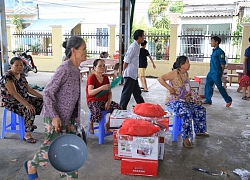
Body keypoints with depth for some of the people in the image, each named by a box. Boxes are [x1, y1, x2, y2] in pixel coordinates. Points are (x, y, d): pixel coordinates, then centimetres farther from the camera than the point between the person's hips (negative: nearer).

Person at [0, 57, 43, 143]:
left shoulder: (21, 75, 7)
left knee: (41, 101, 1)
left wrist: (42, 96, -1)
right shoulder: (7, 77, -20)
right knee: (29, 110, -32)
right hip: (11, 102, -9)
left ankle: (29, 123, 15)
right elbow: (14, 93, -30)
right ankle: (27, 134, -22)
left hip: (24, 98, 9)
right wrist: (27, 104, -40)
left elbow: (29, 89, 9)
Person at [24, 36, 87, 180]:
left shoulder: (76, 69, 6)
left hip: (69, 117, 8)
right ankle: (31, 165, 32)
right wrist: (54, 116, -23)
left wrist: (75, 118, 19)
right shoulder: (65, 69, -20)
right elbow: (48, 92, -19)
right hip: (56, 117, -8)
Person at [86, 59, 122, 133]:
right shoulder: (91, 77, -9)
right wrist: (102, 88, -35)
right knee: (97, 113, -38)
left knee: (119, 108, -17)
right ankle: (91, 124, -1)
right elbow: (90, 92, -22)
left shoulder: (106, 78, 11)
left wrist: (108, 101, -10)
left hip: (104, 101, 6)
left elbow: (109, 92, 10)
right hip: (93, 101, -6)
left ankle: (108, 124, 7)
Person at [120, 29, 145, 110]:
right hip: (130, 75, -10)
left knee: (137, 92, 18)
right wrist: (124, 72, -13)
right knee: (127, 93, -2)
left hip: (134, 75, 10)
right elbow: (126, 61, -18)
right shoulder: (133, 47, -17)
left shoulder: (137, 46, 13)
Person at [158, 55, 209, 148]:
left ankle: (199, 131, 25)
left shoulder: (186, 74, 11)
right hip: (174, 101, -9)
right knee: (187, 113, -31)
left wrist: (190, 92, 9)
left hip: (185, 100, 9)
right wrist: (169, 88, -25)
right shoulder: (174, 73, -15)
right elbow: (160, 78, -21)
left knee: (200, 109, 8)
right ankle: (185, 138, -21)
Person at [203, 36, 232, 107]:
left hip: (216, 73, -9)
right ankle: (208, 100, 18)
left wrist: (221, 72, -10)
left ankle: (228, 100, 13)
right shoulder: (214, 51, 12)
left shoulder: (219, 51, -14)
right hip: (211, 72, 9)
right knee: (208, 85, 9)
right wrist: (211, 71, 19)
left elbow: (223, 63, -14)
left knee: (220, 87, -1)